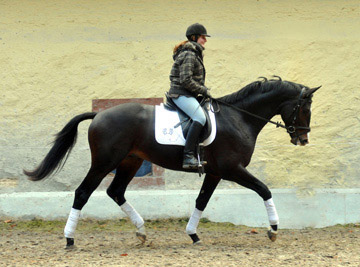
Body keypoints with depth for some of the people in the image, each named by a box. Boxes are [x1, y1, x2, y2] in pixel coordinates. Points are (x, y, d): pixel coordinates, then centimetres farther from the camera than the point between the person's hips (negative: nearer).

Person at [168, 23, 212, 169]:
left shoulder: (194, 53, 19)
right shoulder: (189, 55, -14)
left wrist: (204, 89, 15)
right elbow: (185, 80, -22)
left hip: (188, 95, 11)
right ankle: (188, 156, -38)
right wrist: (203, 90, -13)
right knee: (200, 118, -30)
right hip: (181, 94, -11)